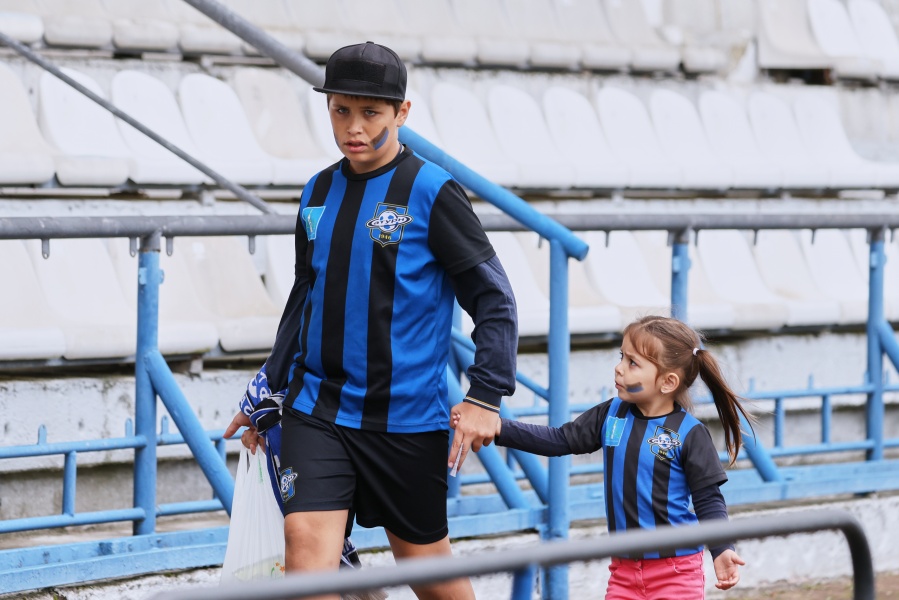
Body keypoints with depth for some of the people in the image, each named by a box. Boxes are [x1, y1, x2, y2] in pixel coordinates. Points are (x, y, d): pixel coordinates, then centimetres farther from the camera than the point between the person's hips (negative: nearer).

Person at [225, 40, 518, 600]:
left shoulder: (432, 192, -8)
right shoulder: (319, 193, 9)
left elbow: (494, 300, -8)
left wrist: (486, 396, -17)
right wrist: (268, 393, 25)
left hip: (407, 415, -4)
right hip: (317, 411, 4)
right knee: (306, 541, -13)